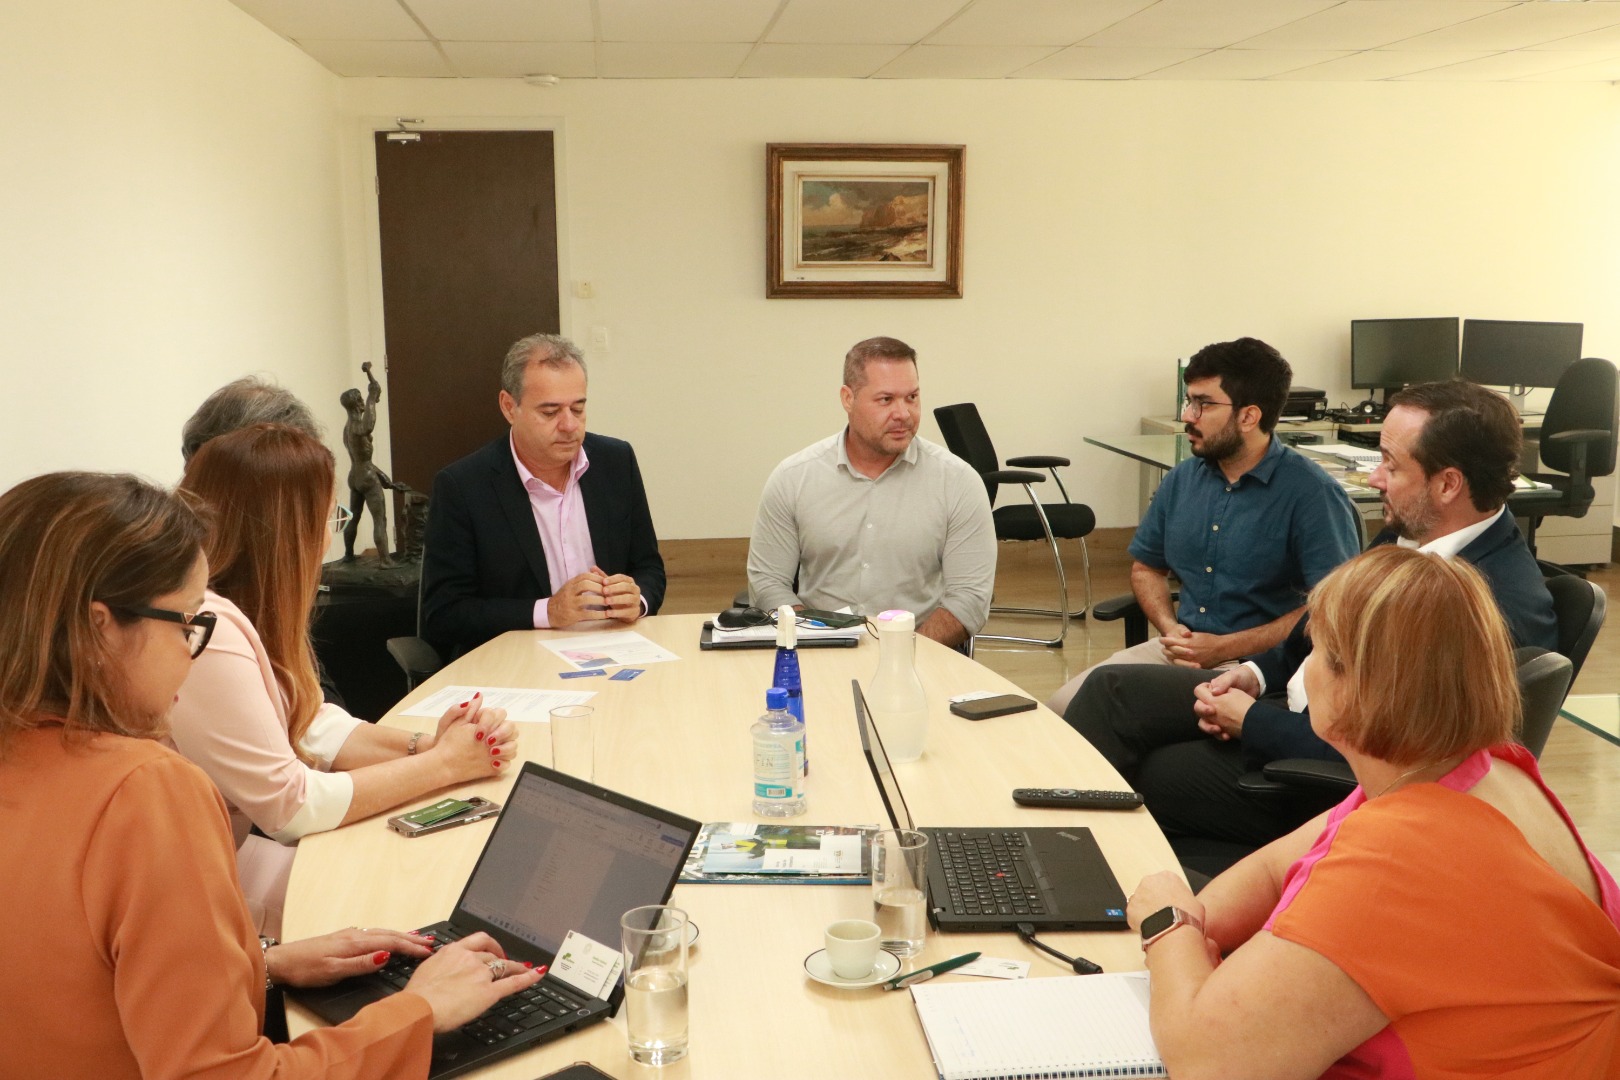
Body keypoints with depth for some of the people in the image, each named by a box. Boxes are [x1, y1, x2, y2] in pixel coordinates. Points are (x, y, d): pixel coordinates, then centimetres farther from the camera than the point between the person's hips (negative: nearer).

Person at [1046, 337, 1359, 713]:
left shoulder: (1311, 493, -11)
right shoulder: (1182, 479, 9)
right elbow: (1146, 566, 20)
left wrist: (1224, 648, -18)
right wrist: (1169, 627, -2)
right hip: (1180, 648, 6)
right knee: (1061, 707, -13)